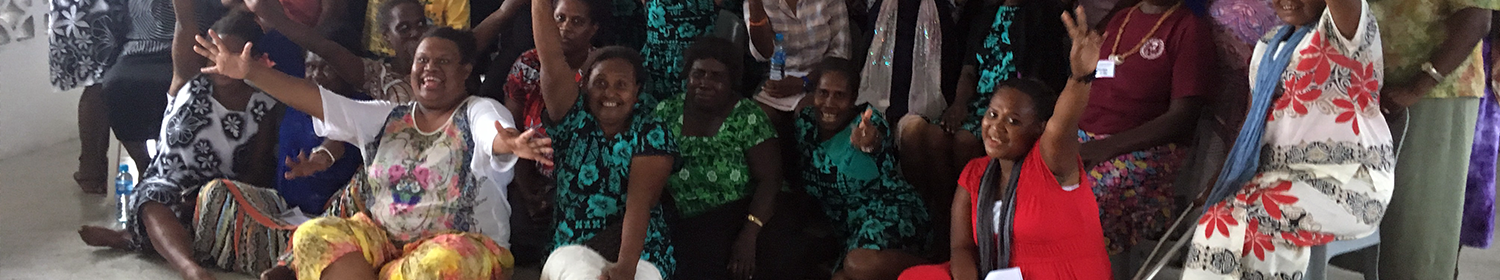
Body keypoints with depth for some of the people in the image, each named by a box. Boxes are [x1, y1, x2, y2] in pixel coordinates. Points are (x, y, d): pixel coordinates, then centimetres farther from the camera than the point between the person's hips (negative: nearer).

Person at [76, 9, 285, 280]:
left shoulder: (263, 106, 0)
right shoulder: (191, 80, 4)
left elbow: (258, 170, -2)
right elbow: (186, 21, -9)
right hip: (167, 184, 0)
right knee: (154, 205, -36)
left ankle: (130, 238, -23)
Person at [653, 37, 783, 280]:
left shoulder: (748, 118, -4)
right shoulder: (666, 112, 5)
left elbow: (770, 180, -9)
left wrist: (749, 235, -22)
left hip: (735, 221, -4)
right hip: (677, 226, 4)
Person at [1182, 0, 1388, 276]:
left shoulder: (1344, 26, -2)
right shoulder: (1268, 47, 19)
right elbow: (1253, 121, 17)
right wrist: (1222, 183, 5)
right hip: (1280, 177, 6)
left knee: (1229, 223, -24)